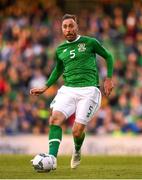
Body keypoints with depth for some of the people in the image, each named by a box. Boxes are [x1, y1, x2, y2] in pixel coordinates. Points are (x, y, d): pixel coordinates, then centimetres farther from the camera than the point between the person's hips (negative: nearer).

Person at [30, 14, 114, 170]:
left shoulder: (90, 43, 2)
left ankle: (77, 151, 25)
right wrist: (45, 87, 22)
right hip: (68, 89, 4)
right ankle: (52, 158, -30)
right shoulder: (60, 50, 14)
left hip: (88, 89, -4)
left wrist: (109, 79, 7)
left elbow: (108, 56, 15)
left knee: (77, 131, -10)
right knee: (55, 118, -23)